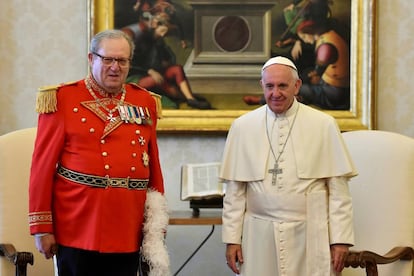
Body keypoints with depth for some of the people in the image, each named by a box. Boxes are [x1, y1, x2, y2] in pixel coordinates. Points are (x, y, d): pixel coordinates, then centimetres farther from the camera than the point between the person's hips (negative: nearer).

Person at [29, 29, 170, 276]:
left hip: (129, 234, 3)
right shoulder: (63, 99, -1)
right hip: (77, 230, -3)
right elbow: (43, 165, -3)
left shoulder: (145, 102, 10)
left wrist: (157, 226, 10)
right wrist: (42, 227, -6)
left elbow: (154, 165, 13)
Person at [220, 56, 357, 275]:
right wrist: (232, 238, 3)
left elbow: (338, 189, 0)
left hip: (310, 236, -1)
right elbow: (234, 190, 5)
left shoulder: (323, 125, 0)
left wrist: (340, 239, -4)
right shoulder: (242, 126, 3)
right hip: (259, 236, 1)